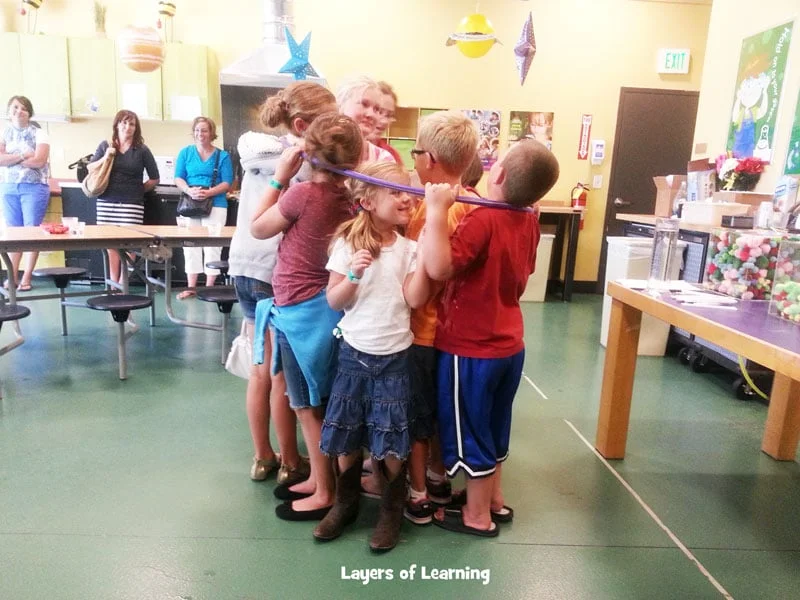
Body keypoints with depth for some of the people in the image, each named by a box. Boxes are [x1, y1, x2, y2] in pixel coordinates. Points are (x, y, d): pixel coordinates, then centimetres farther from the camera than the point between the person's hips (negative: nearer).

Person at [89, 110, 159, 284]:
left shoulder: (142, 150, 3)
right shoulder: (105, 146, 9)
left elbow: (154, 179, 8)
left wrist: (138, 190, 7)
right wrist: (105, 158, -2)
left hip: (132, 204, -2)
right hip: (106, 203, 2)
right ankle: (113, 285, 15)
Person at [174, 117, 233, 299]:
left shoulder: (223, 156, 4)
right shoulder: (185, 153, 9)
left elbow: (227, 183, -3)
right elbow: (178, 179, 4)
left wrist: (208, 193, -19)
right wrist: (189, 190, -18)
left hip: (215, 205, -2)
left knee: (212, 246, -3)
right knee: (190, 245, 4)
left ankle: (209, 287, 4)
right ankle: (191, 287, 11)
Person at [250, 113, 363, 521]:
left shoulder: (303, 194, -20)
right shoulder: (350, 198, -3)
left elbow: (257, 229, -5)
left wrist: (281, 177, -4)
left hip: (300, 311, -7)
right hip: (327, 306, 7)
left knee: (308, 407, 7)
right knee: (318, 404, 20)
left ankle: (325, 494, 21)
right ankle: (318, 479, 35)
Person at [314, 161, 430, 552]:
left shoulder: (409, 248, -1)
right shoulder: (348, 243, -4)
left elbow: (415, 299, -12)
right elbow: (334, 302, -3)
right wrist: (353, 276, -21)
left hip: (395, 358, 0)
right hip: (354, 354, 0)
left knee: (391, 442, 6)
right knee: (345, 436, 11)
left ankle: (392, 511, 27)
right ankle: (346, 502, 35)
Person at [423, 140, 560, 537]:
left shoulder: (482, 220, -24)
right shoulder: (528, 221, 1)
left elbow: (438, 268, -36)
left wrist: (437, 209, -32)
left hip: (471, 349, -8)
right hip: (508, 344, 8)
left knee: (468, 431, 10)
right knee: (492, 427, 23)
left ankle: (477, 516, 26)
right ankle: (494, 500, 40)